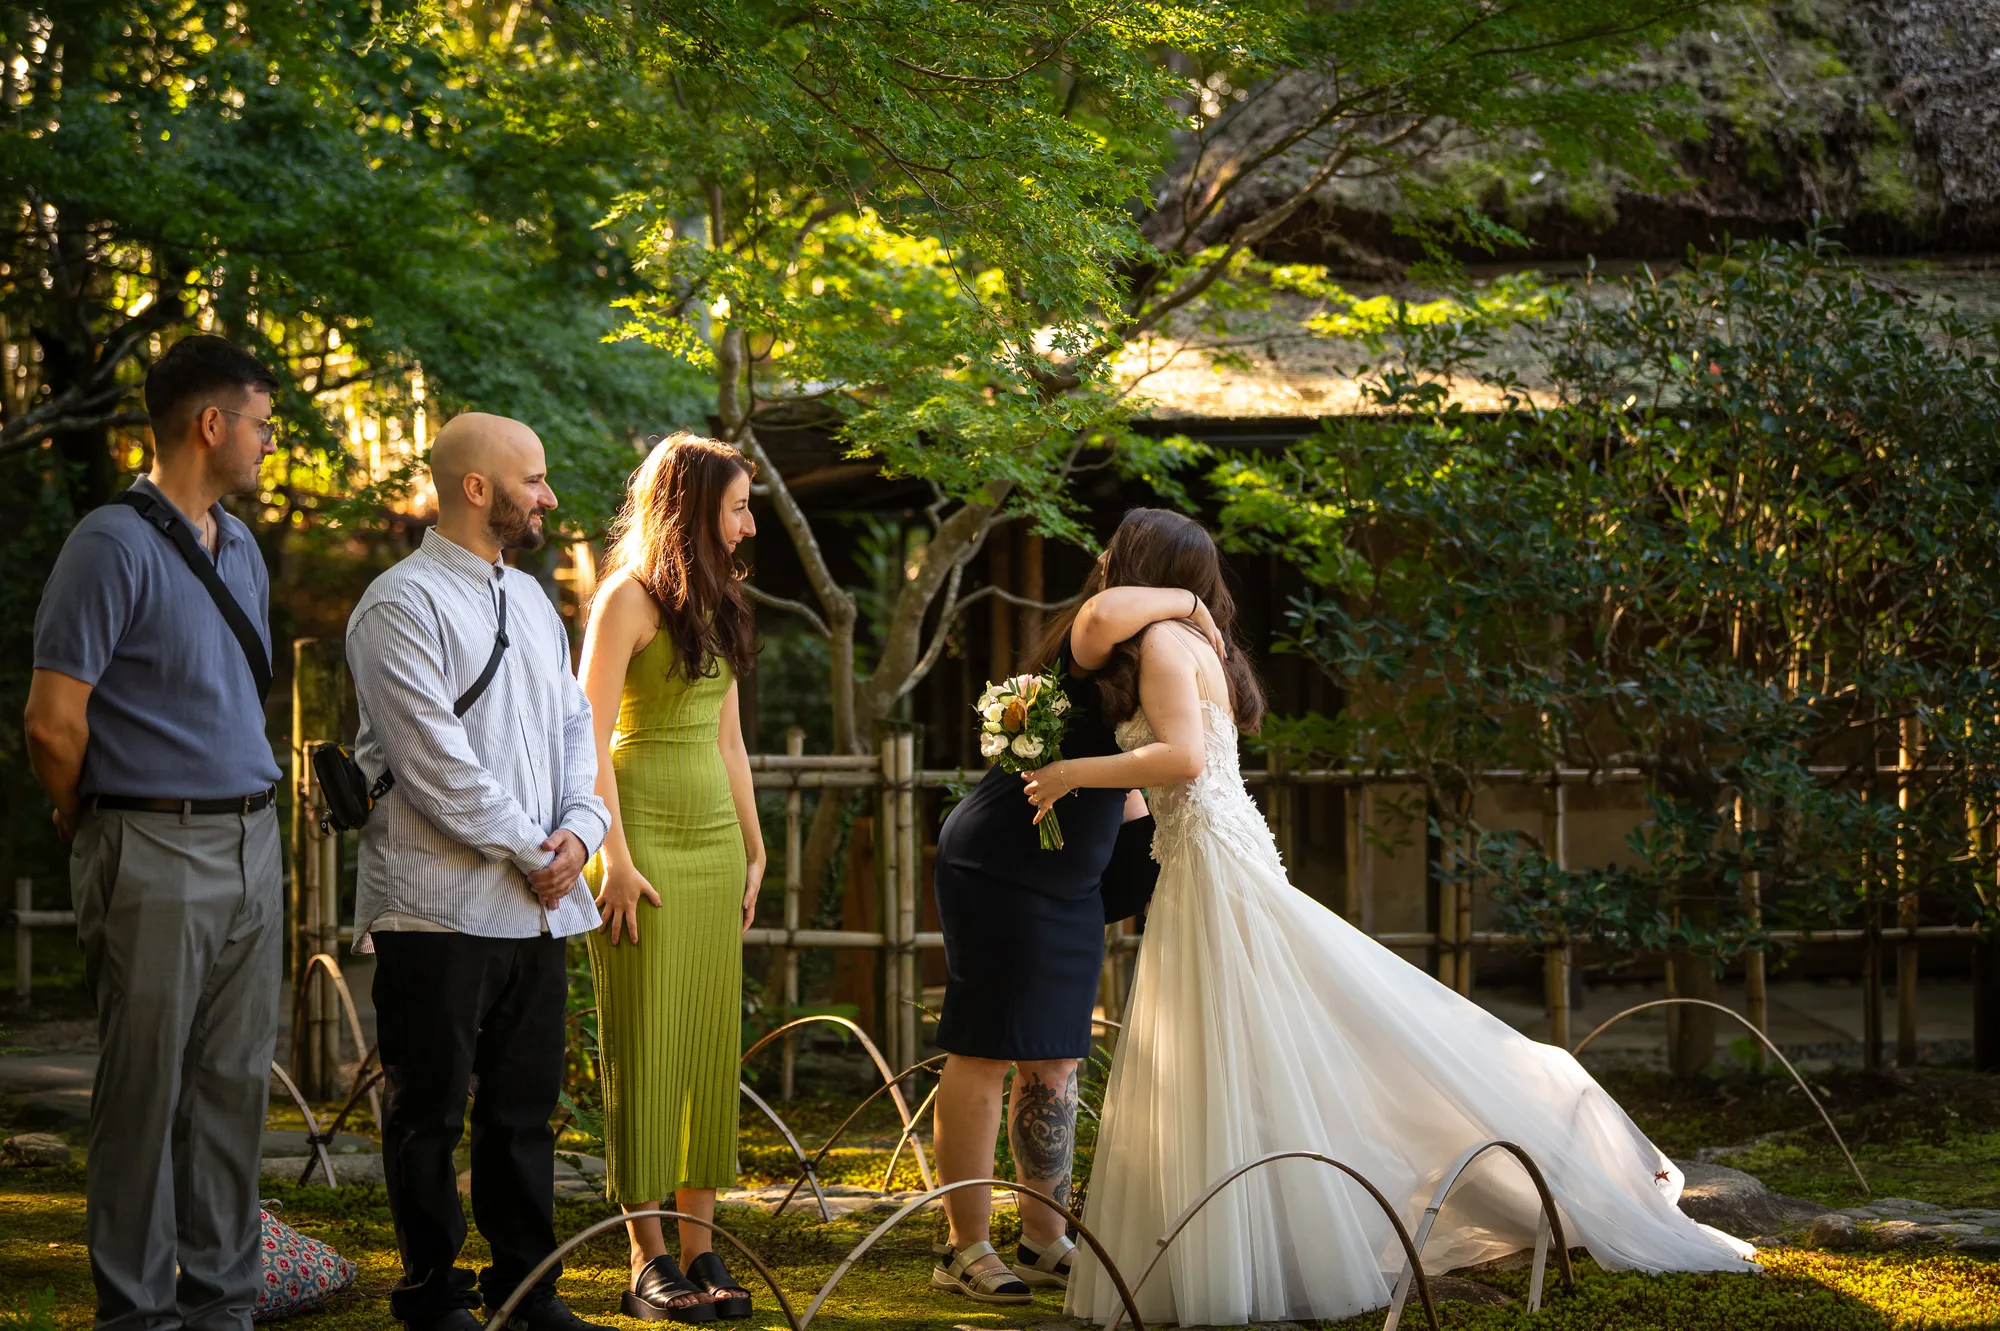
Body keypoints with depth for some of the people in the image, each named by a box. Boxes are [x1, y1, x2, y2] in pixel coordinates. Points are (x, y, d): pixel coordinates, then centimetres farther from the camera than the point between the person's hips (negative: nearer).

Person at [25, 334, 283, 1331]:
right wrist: (93, 832, 0)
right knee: (147, 1088, -1)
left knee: (234, 1083, 11)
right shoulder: (114, 546, -12)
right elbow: (53, 723, -14)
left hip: (250, 846, 8)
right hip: (155, 858, -8)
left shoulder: (241, 549, 14)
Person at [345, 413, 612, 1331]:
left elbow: (574, 724, 18)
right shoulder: (402, 605, -10)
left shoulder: (531, 600, 16)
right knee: (431, 1112, 1)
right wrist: (534, 852, -12)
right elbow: (436, 763, -16)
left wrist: (579, 828, -1)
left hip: (537, 907, 8)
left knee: (525, 1107, 12)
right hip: (440, 904, -8)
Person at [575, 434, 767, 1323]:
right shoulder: (630, 596, -7)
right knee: (645, 1050, -4)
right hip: (646, 839, -7)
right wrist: (615, 859, -16)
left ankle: (700, 1250, 10)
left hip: (715, 841, 7)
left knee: (712, 1044, 5)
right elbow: (590, 737, -11)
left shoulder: (716, 603, 16)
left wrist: (754, 847, 15)